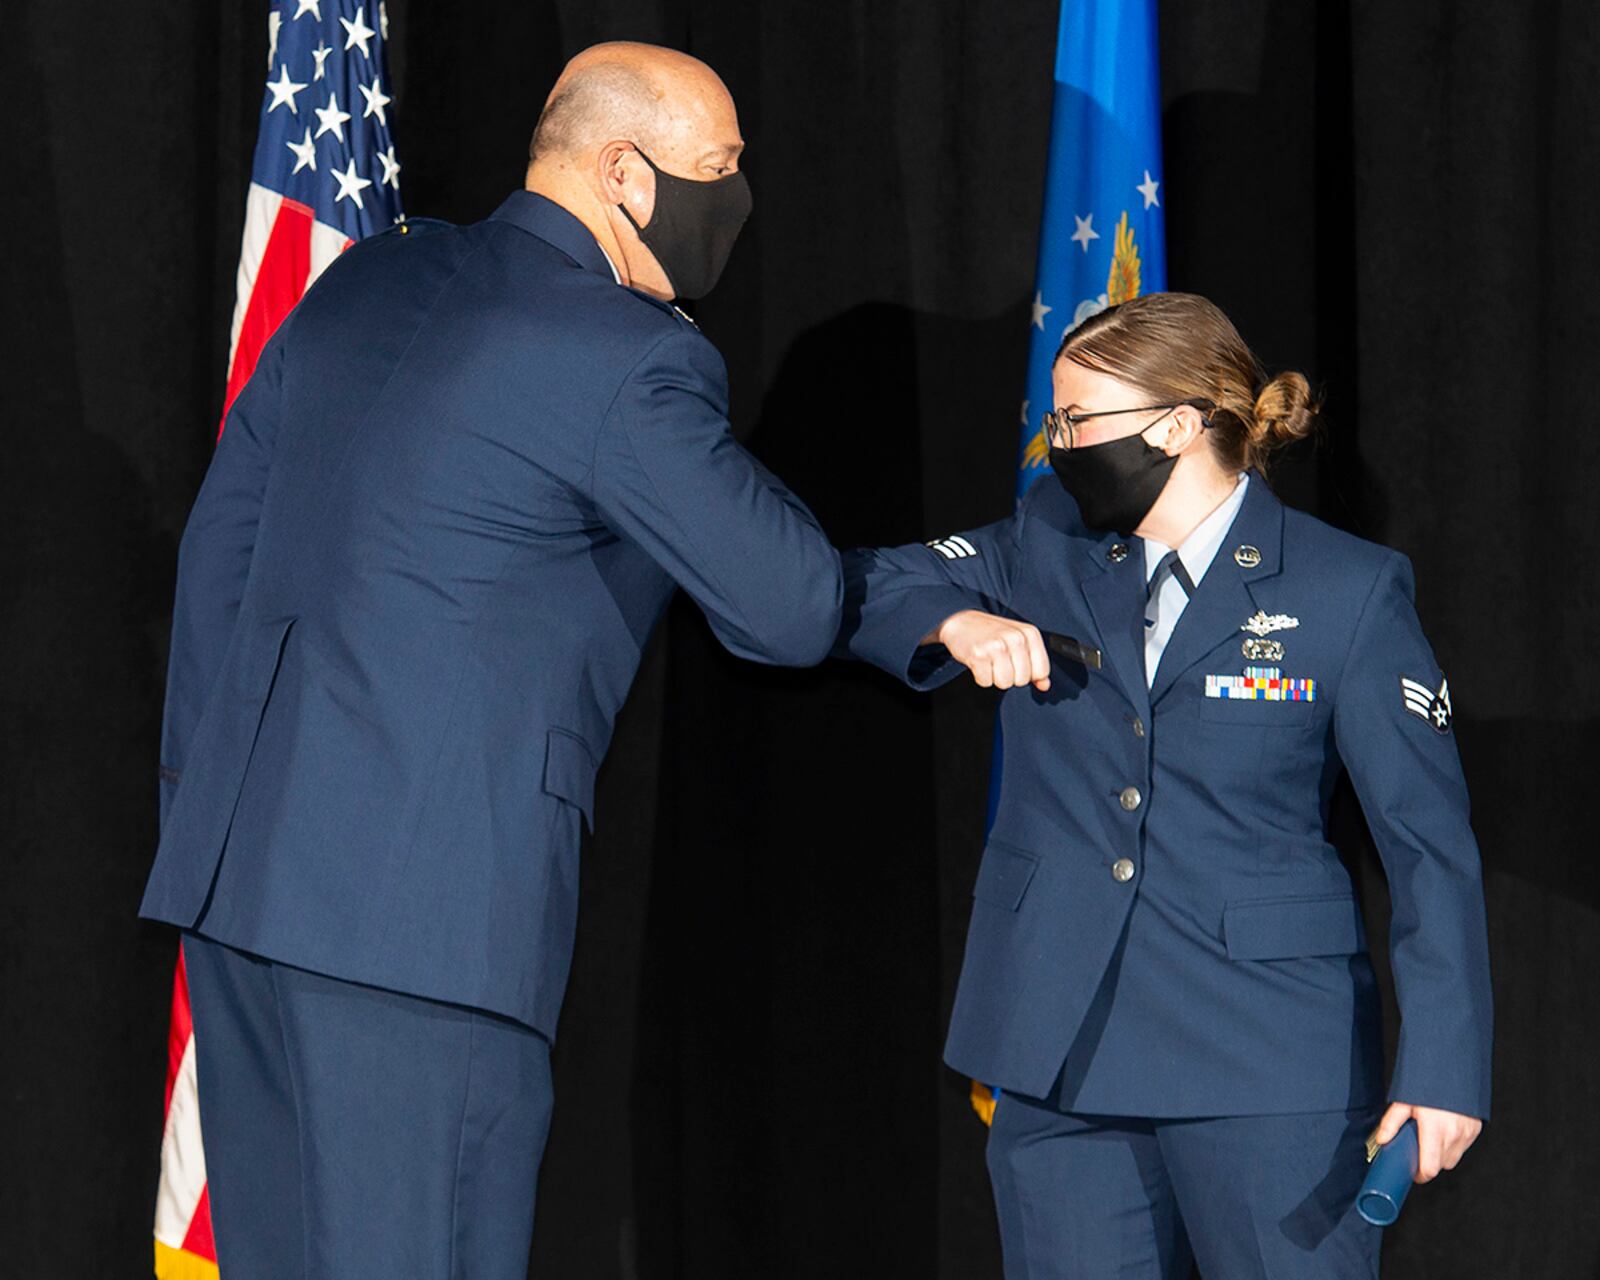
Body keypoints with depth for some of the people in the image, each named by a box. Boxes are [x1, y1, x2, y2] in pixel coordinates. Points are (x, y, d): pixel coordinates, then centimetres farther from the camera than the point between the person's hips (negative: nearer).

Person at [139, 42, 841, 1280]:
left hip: (235, 859, 8)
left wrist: (203, 776, 24)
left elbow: (219, 538, 19)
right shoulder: (631, 363, -10)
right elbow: (793, 614, -9)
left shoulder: (369, 282, 14)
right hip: (425, 902, -8)